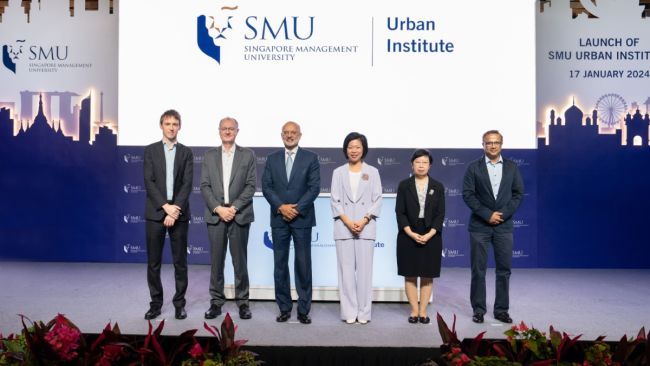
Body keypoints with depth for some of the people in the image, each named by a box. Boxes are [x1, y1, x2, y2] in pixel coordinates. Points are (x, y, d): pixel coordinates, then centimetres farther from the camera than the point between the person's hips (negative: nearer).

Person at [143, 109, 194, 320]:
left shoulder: (186, 152, 6)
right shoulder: (150, 150, 5)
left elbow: (187, 184, -3)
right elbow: (149, 182, -3)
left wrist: (175, 211, -13)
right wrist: (166, 206, -14)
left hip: (179, 213, 0)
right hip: (155, 213, 0)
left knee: (180, 261, 5)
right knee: (153, 262, 5)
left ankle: (179, 303, 16)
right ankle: (156, 303, 17)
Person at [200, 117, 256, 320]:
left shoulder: (247, 155, 5)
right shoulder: (209, 155, 10)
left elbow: (251, 186, -1)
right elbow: (205, 186, 4)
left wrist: (234, 207, -12)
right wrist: (218, 208, -10)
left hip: (240, 215, -1)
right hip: (215, 215, 2)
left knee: (240, 261, 3)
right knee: (216, 261, 6)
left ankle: (242, 301, 14)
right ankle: (216, 301, 16)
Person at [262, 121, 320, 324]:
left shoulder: (310, 158, 3)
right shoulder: (272, 158, 10)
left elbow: (314, 187, -4)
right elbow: (266, 186, 3)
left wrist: (297, 209, -13)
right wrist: (281, 207, -11)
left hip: (302, 218, -2)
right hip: (279, 218, 2)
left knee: (303, 265, 2)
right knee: (280, 265, 6)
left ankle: (303, 310, 10)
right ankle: (284, 308, 15)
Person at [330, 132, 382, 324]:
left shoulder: (372, 172, 8)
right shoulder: (338, 172, 10)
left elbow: (377, 200, 4)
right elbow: (335, 201, 4)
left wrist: (364, 220, -9)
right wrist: (348, 221, -9)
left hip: (366, 227, -1)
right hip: (343, 227, 1)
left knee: (364, 270, 0)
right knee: (346, 270, 1)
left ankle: (364, 312, 8)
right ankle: (349, 312, 8)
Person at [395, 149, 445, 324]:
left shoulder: (438, 187, 5)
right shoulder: (404, 185, 3)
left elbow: (440, 214, 1)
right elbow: (399, 212, -2)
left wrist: (429, 235, -12)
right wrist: (411, 234, -13)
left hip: (431, 236, 1)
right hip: (408, 236, 0)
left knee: (427, 276, 5)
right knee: (410, 275, 3)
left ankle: (423, 311, 13)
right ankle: (414, 310, 13)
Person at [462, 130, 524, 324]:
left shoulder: (512, 167, 8)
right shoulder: (474, 167, 1)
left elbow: (518, 193, 4)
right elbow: (468, 194, -5)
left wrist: (503, 214, -9)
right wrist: (487, 214, -12)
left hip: (504, 225, 2)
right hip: (480, 226, -2)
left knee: (504, 270, 5)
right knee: (478, 270, 3)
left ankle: (501, 310, 17)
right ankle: (478, 310, 13)